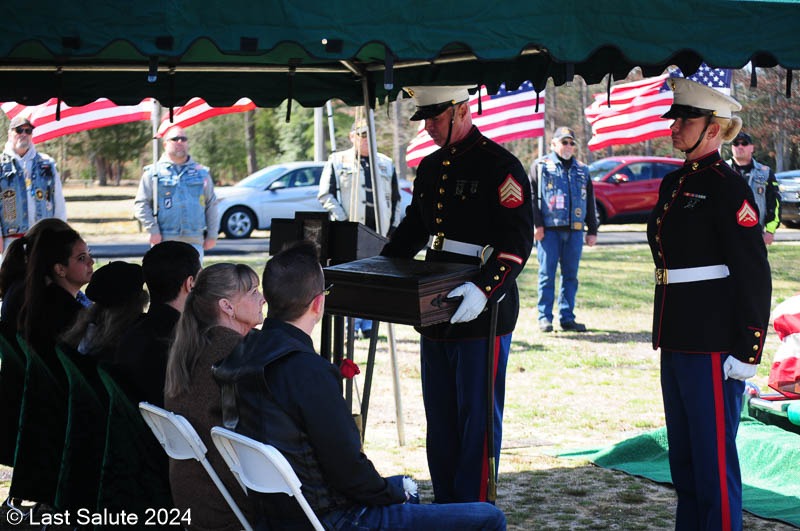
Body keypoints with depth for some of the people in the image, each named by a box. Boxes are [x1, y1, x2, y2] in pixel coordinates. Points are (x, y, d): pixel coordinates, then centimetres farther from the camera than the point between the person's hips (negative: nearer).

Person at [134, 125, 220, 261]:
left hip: (194, 241, 2)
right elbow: (141, 204, 3)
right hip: (164, 240, -2)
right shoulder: (153, 173, 6)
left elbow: (211, 205, 16)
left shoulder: (201, 172, 14)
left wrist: (212, 235, 9)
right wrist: (153, 231, -7)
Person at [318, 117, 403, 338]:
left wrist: (394, 226, 11)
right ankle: (350, 325, 1)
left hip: (378, 230, 3)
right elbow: (325, 195, 1)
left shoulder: (386, 164, 17)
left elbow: (395, 198, 20)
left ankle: (367, 325, 10)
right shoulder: (337, 161, 6)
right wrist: (342, 220, -9)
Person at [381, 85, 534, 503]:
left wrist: (484, 290, -30)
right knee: (440, 419, 13)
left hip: (483, 314, -8)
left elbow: (517, 242, -17)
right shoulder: (430, 167, 14)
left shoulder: (500, 167, -11)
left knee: (478, 418, -1)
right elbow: (412, 228, 24)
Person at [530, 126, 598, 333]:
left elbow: (590, 202, 20)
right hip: (549, 230, -4)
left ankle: (567, 317, 10)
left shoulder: (582, 170, 19)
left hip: (575, 230, 4)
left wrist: (592, 231, 15)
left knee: (571, 275, 5)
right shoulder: (541, 166, 6)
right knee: (547, 274, -4)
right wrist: (536, 224, -9)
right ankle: (544, 317, 1)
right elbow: (532, 196, 0)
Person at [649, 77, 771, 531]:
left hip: (713, 347, -9)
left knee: (714, 457, -2)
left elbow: (755, 275, -15)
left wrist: (747, 351, -18)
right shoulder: (674, 184, 14)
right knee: (683, 456, 15)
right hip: (677, 342, 9)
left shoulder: (728, 187, -12)